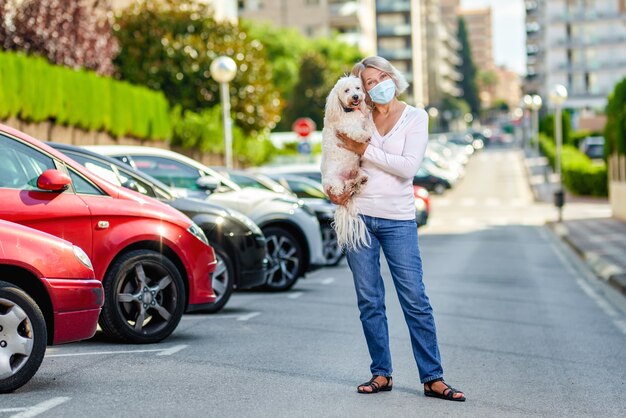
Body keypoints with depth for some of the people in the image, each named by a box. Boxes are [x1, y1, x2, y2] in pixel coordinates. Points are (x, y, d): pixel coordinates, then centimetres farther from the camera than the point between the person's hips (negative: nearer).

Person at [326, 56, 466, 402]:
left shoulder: (415, 117, 1)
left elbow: (408, 167, -12)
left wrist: (365, 151, -12)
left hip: (398, 220, -2)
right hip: (358, 216, 3)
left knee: (415, 300, -4)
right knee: (369, 301, 5)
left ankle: (432, 378, -1)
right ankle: (381, 373, 13)